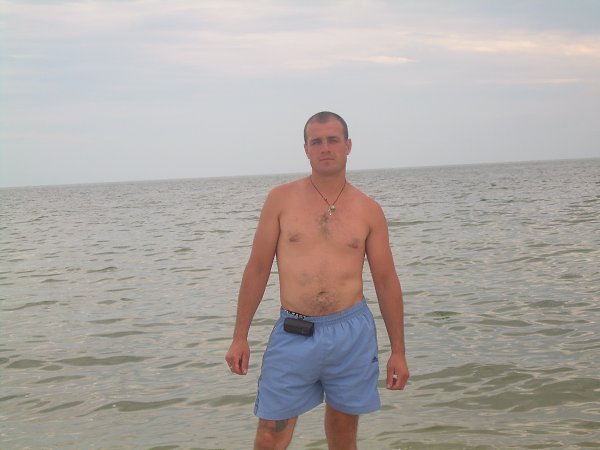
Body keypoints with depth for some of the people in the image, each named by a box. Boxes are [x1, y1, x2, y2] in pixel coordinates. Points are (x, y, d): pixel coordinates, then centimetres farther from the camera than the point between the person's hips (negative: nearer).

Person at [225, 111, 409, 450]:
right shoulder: (282, 199, 2)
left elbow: (387, 281, 7)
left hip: (351, 335, 1)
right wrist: (240, 337, 3)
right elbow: (258, 269, 5)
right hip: (293, 336, -1)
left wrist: (398, 351, 6)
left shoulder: (368, 210, 4)